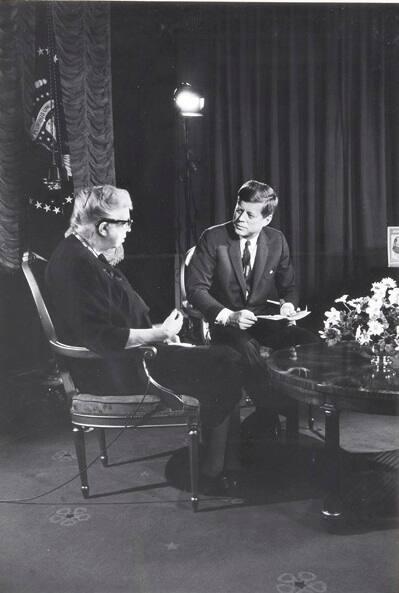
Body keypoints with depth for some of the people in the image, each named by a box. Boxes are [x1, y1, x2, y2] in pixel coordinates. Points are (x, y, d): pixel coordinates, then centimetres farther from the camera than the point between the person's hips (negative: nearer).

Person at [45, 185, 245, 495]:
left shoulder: (83, 253, 9)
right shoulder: (78, 264, -24)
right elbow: (102, 338, -29)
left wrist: (158, 332, 3)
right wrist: (159, 334, -21)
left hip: (126, 354, 10)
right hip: (116, 372, -10)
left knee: (225, 359, 9)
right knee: (222, 374, -9)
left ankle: (230, 457, 17)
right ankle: (213, 472, 9)